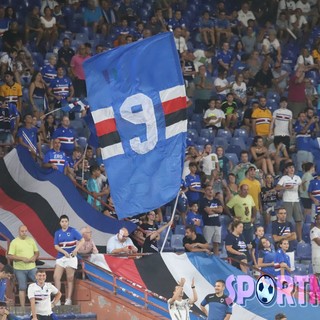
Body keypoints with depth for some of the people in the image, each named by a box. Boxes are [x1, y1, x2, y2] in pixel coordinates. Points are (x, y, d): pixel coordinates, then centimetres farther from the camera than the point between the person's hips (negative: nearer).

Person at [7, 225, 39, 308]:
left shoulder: (31, 240, 7)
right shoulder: (14, 242, -5)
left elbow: (37, 252, 15)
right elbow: (10, 256, -10)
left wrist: (34, 257, -9)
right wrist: (22, 258, -19)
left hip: (32, 267, 3)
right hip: (20, 269, -3)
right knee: (22, 288, 4)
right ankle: (23, 307, 9)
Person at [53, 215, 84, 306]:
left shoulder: (73, 231, -1)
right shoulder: (58, 233, 8)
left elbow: (82, 241, -3)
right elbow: (56, 246, 3)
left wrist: (76, 250, -15)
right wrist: (65, 252, -13)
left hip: (71, 257, -3)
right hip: (61, 257, 3)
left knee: (70, 279, 0)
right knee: (56, 277, -5)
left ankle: (68, 299, 4)